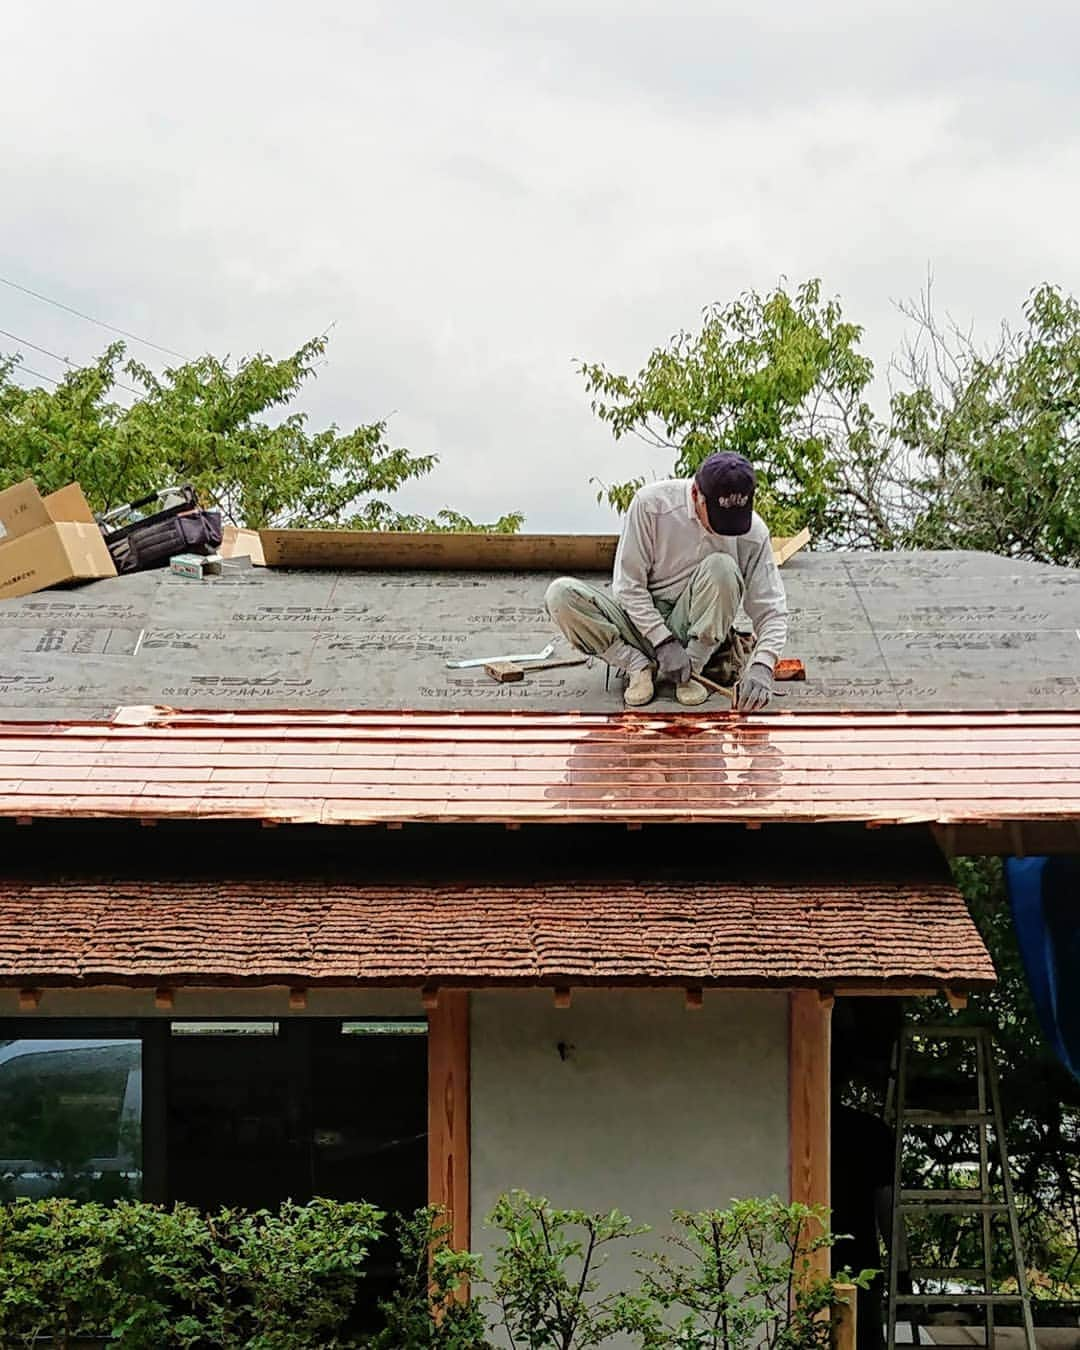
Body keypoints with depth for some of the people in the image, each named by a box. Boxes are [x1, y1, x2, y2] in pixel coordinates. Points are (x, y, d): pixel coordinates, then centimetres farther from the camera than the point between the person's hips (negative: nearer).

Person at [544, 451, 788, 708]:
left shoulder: (752, 531, -13)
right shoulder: (651, 503, -16)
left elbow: (771, 611, -11)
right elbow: (628, 585, -11)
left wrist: (761, 667, -29)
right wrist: (663, 642, -20)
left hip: (693, 631, 0)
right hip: (641, 623, 0)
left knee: (721, 567, -30)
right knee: (560, 594, -25)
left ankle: (690, 671, -17)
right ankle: (640, 666, -13)